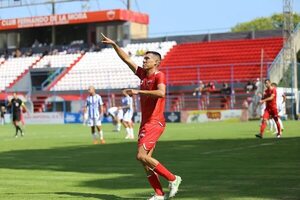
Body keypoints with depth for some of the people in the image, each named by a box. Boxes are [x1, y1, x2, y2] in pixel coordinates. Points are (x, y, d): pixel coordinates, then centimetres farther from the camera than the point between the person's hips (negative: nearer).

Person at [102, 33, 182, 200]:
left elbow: (161, 93, -29)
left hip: (155, 122, -8)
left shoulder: (159, 76, -9)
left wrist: (138, 91, -27)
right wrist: (114, 45, 12)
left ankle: (172, 179, -6)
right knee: (145, 159, 4)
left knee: (141, 156, -16)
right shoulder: (143, 74, 13)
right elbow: (126, 59, 18)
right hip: (145, 122, 8)